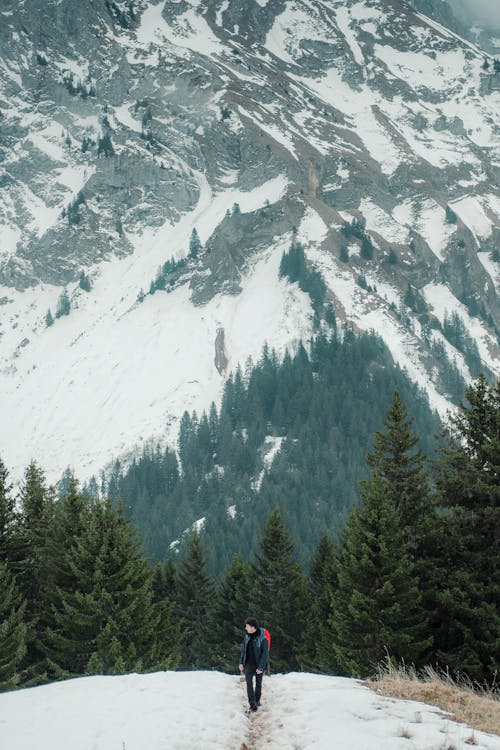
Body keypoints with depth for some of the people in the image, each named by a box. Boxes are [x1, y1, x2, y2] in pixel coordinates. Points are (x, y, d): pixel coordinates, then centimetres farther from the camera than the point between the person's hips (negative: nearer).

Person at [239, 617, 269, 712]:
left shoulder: (262, 638, -20)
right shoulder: (247, 636, -2)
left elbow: (265, 654, -17)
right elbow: (244, 649, 9)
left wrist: (261, 667, -19)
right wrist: (241, 662, 5)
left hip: (259, 665, -3)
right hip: (249, 664, 3)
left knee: (258, 683, 13)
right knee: (249, 683, -10)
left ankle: (257, 700, 33)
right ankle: (252, 703, -10)